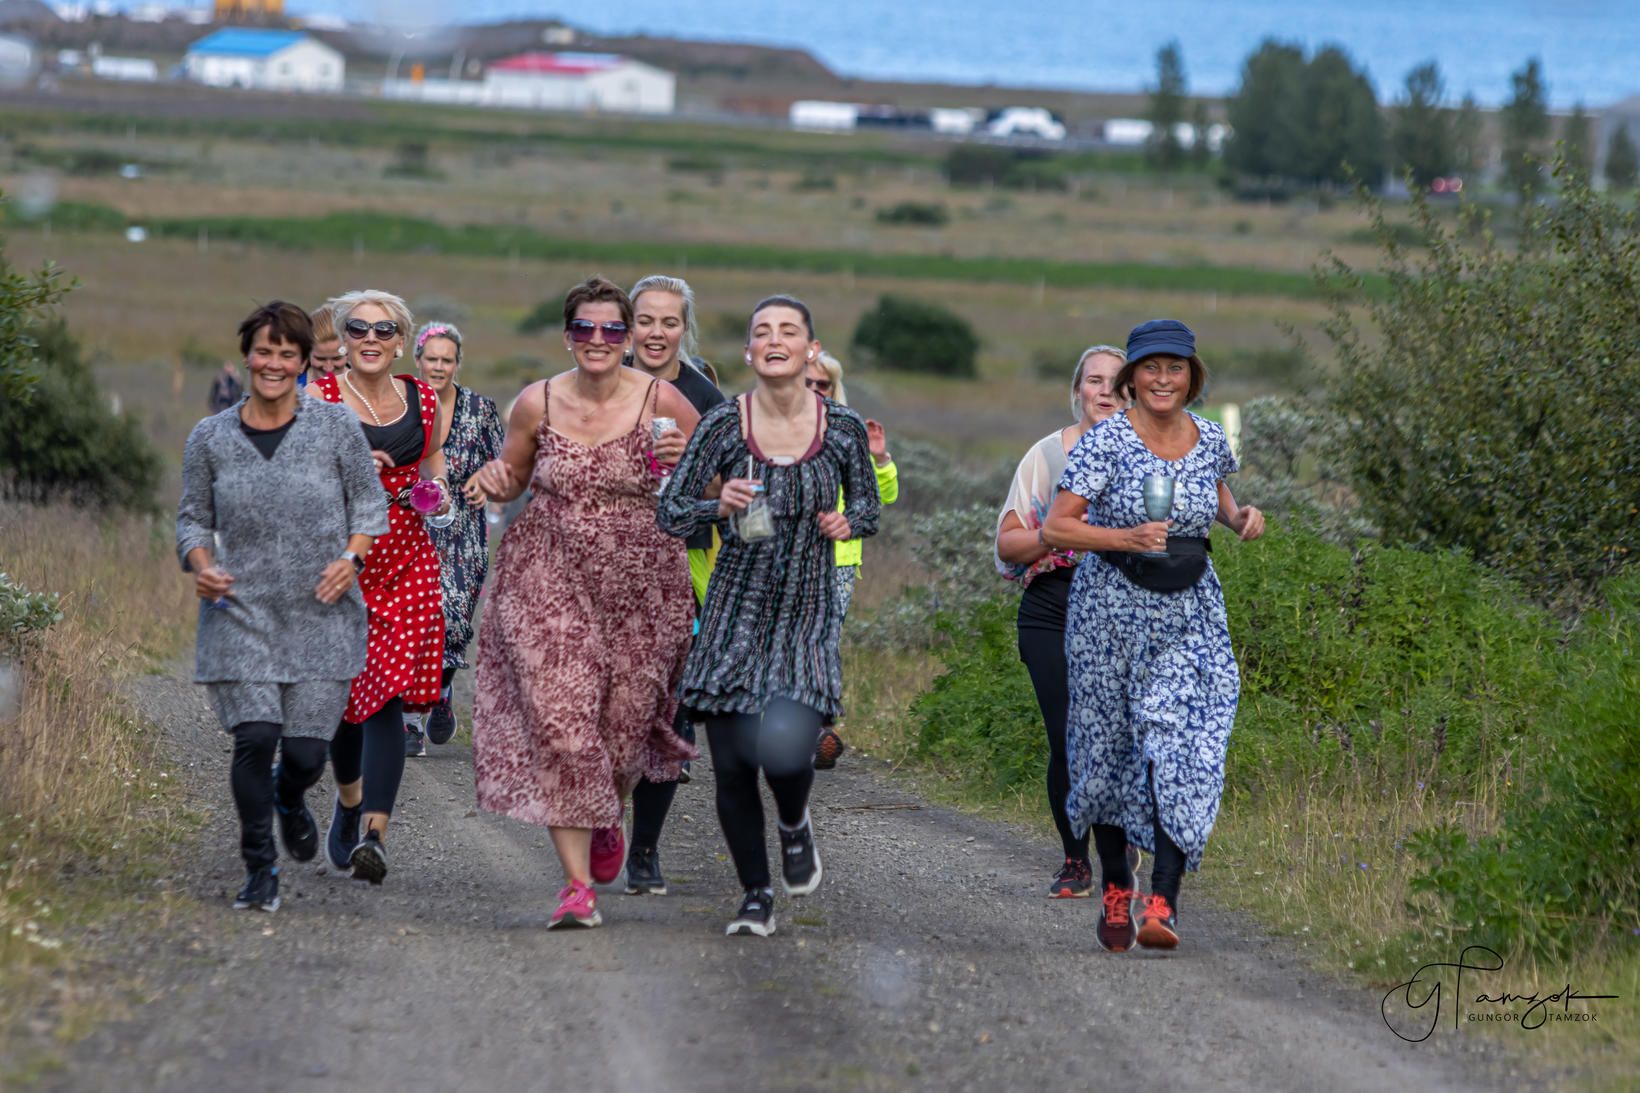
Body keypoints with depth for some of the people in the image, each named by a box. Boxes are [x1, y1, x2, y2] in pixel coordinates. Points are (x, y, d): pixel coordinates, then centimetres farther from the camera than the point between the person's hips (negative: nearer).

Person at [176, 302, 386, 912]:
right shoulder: (210, 439, 4)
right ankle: (260, 872, 4)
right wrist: (202, 568, -7)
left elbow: (370, 504, 8)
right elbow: (193, 518, 13)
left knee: (307, 752, -2)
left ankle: (289, 800, 37)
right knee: (254, 738, -13)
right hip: (239, 613, 0)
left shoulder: (335, 429, 1)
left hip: (322, 616, 0)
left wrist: (351, 557, -9)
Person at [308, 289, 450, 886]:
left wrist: (438, 493, 5)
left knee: (388, 691, -12)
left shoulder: (423, 400, 8)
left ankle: (374, 831, -21)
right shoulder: (320, 397, -1)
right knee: (341, 690, 7)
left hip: (404, 559, 1)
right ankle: (349, 800, 36)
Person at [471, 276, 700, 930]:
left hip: (640, 583, 0)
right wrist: (495, 483, -7)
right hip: (548, 578, 0)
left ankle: (608, 820, 44)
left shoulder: (661, 402, -5)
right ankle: (577, 883, -8)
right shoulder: (537, 404, 0)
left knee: (624, 719, 7)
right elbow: (513, 479, 16)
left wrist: (683, 464, -18)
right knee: (558, 718, -12)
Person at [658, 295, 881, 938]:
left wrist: (848, 522, -8)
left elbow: (869, 507, 14)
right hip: (735, 612, 1)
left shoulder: (843, 428, -1)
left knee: (784, 747, -21)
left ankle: (794, 825, 16)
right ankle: (755, 896, 21)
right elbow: (669, 514, -1)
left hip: (807, 613, -1)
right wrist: (719, 506, -20)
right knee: (731, 764, -1)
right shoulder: (724, 425, -4)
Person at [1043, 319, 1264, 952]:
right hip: (1111, 608, -2)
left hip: (1189, 615, 2)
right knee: (1109, 748, 8)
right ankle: (1115, 892, 27)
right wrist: (1126, 538, -28)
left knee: (1182, 752, -13)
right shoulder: (1105, 442, -12)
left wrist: (1241, 517, 3)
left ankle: (1162, 903, -17)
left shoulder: (1210, 440, 2)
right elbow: (1054, 529, -15)